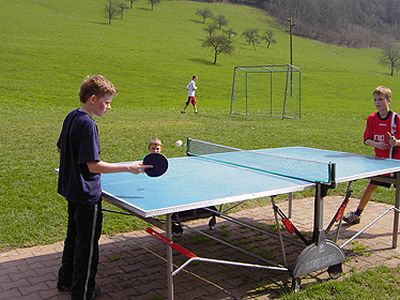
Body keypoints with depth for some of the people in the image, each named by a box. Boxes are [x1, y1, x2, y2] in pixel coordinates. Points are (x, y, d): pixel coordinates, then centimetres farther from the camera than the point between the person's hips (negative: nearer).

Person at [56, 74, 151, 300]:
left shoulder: (71, 117, 5)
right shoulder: (88, 124, -24)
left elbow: (61, 148, 17)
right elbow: (93, 165, -27)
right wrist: (129, 167, -24)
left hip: (71, 188, 10)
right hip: (87, 194, -10)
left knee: (74, 235, 24)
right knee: (88, 242, 5)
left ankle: (66, 280, 39)